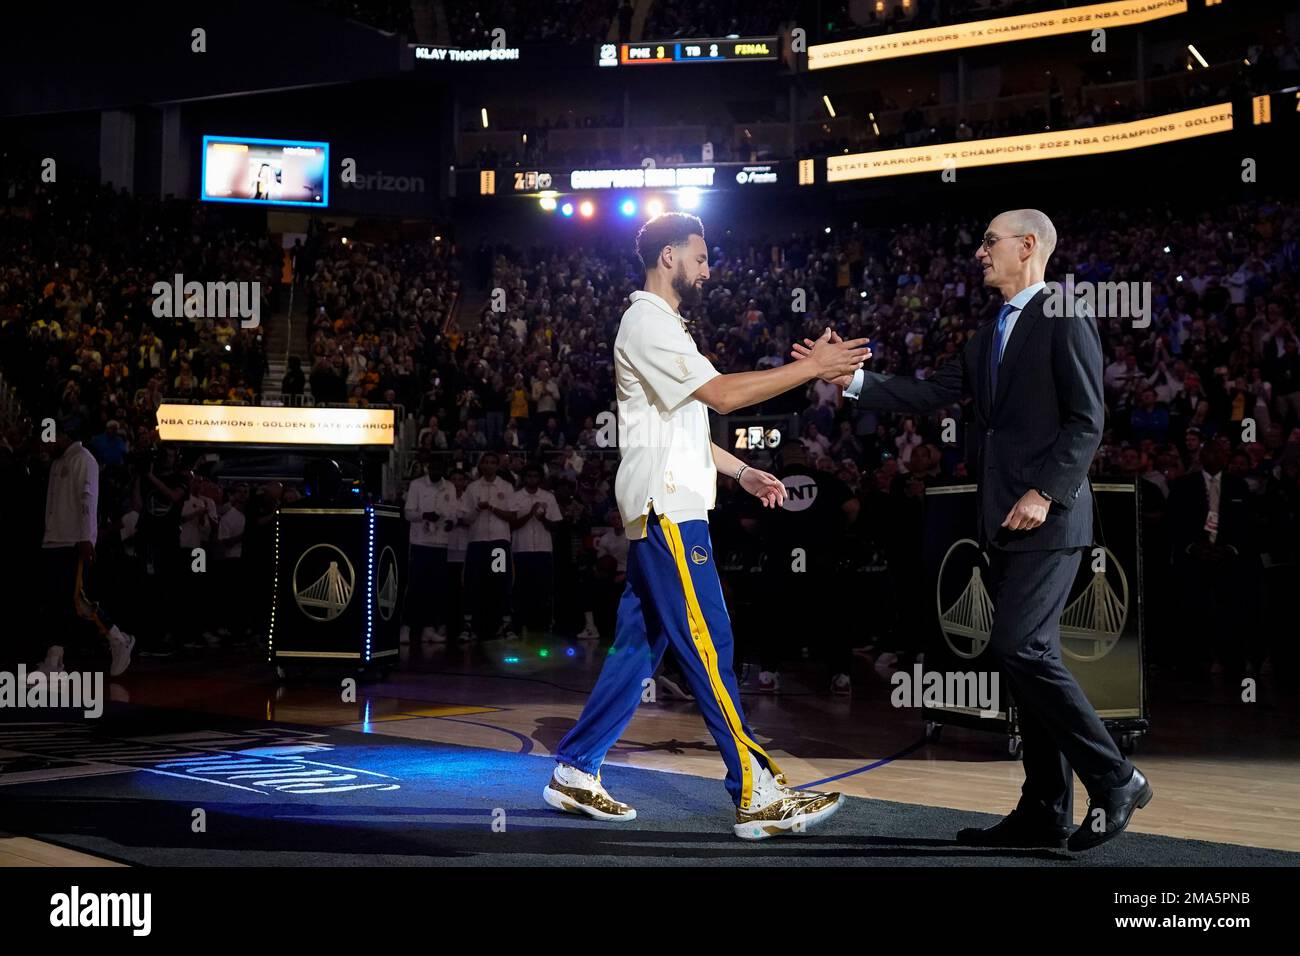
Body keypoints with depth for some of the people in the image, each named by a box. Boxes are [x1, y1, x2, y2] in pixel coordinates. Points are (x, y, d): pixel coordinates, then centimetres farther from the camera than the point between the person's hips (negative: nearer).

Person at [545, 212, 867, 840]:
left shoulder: (661, 326, 22)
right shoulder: (648, 323, -11)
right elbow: (722, 395, -21)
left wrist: (741, 471, 17)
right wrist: (812, 367, -19)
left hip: (663, 508, 10)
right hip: (666, 508, -10)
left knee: (639, 645, 11)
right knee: (708, 646, -10)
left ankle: (574, 773, 15)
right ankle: (756, 794, -8)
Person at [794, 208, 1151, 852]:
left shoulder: (1065, 319, -5)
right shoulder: (990, 336, 20)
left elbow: (1087, 420, -12)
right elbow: (931, 394, 14)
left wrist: (1045, 491, -20)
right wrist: (853, 380, 6)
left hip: (1046, 517, -8)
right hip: (1004, 523, 9)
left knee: (1018, 648, -15)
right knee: (1028, 656, 8)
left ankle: (1114, 780, -2)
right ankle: (1045, 811, 13)